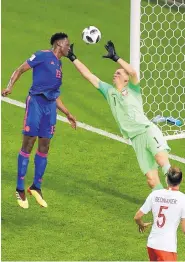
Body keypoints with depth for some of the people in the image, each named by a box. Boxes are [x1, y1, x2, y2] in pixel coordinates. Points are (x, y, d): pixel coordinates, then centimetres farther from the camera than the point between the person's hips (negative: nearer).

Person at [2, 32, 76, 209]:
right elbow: (20, 70, -5)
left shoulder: (59, 65, 21)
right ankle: (20, 189, -1)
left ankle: (36, 187, 19)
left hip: (50, 106, 7)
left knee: (44, 147, 8)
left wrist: (67, 114, 28)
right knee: (28, 144, -6)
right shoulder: (43, 56, -1)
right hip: (36, 102, -7)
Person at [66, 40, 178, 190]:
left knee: (161, 159, -31)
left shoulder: (132, 89, 7)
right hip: (136, 139, 4)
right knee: (151, 180, -6)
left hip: (148, 130, -4)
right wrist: (73, 58, 17)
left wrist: (115, 57, -15)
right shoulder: (109, 92, 20)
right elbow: (89, 76, 19)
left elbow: (133, 72, -15)